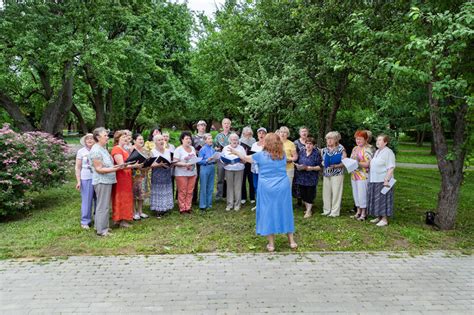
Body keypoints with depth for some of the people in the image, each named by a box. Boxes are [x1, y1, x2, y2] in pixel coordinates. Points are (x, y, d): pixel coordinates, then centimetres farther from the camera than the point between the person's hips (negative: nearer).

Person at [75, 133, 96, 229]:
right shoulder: (81, 151, 3)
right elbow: (78, 167, 4)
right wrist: (78, 181, -3)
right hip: (86, 179, -1)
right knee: (87, 200, 2)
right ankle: (85, 221, 13)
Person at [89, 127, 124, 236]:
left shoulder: (103, 148, 13)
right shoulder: (96, 150, -17)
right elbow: (99, 169, -19)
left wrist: (117, 166, 13)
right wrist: (114, 169, -27)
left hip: (107, 181, 10)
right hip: (102, 181, -10)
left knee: (103, 205, 16)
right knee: (103, 206, -3)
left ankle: (100, 226, 27)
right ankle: (101, 230, 5)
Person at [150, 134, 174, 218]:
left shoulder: (168, 151, 12)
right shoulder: (152, 152, -3)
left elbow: (171, 161, 16)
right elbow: (151, 164, -11)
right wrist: (160, 164, -23)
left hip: (167, 174, 5)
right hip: (157, 175, -4)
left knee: (166, 191, 5)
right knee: (158, 192, -3)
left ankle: (165, 209, 14)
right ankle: (158, 211, 4)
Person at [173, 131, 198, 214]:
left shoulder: (192, 148, 13)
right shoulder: (178, 149, -6)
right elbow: (175, 162, -13)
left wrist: (194, 163, 3)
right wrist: (185, 164, -23)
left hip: (192, 173, 6)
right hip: (181, 174, -5)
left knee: (190, 192, 6)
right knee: (182, 192, -2)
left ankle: (188, 207, 16)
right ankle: (182, 208, 7)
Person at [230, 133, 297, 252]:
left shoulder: (261, 155, -8)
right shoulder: (283, 155, 2)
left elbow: (246, 158, 6)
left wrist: (235, 152, 24)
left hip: (267, 189, -3)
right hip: (283, 188, 3)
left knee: (268, 213, 7)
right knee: (285, 211, 14)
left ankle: (271, 244, 14)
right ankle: (291, 241, 22)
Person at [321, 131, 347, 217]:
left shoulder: (341, 149, -5)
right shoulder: (324, 150, 10)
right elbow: (322, 161, 19)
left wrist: (335, 166, -21)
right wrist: (323, 163, -1)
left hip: (337, 174, -5)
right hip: (326, 174, 5)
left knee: (336, 193, -2)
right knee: (326, 193, 7)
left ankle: (335, 212, 6)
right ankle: (326, 210, 18)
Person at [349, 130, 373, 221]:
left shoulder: (367, 150, -10)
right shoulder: (355, 149, 14)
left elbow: (368, 163, -16)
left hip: (363, 176, -8)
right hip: (354, 175, 8)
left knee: (362, 194, -3)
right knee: (355, 194, 12)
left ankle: (363, 213, 9)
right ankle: (358, 211, 24)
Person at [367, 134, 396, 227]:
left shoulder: (388, 152, -12)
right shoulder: (377, 151, 16)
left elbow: (391, 168, -17)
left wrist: (387, 180, -22)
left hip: (383, 181, -9)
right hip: (374, 181, 9)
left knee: (383, 199, -3)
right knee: (375, 199, 12)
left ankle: (384, 219, 4)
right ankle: (379, 217, 23)